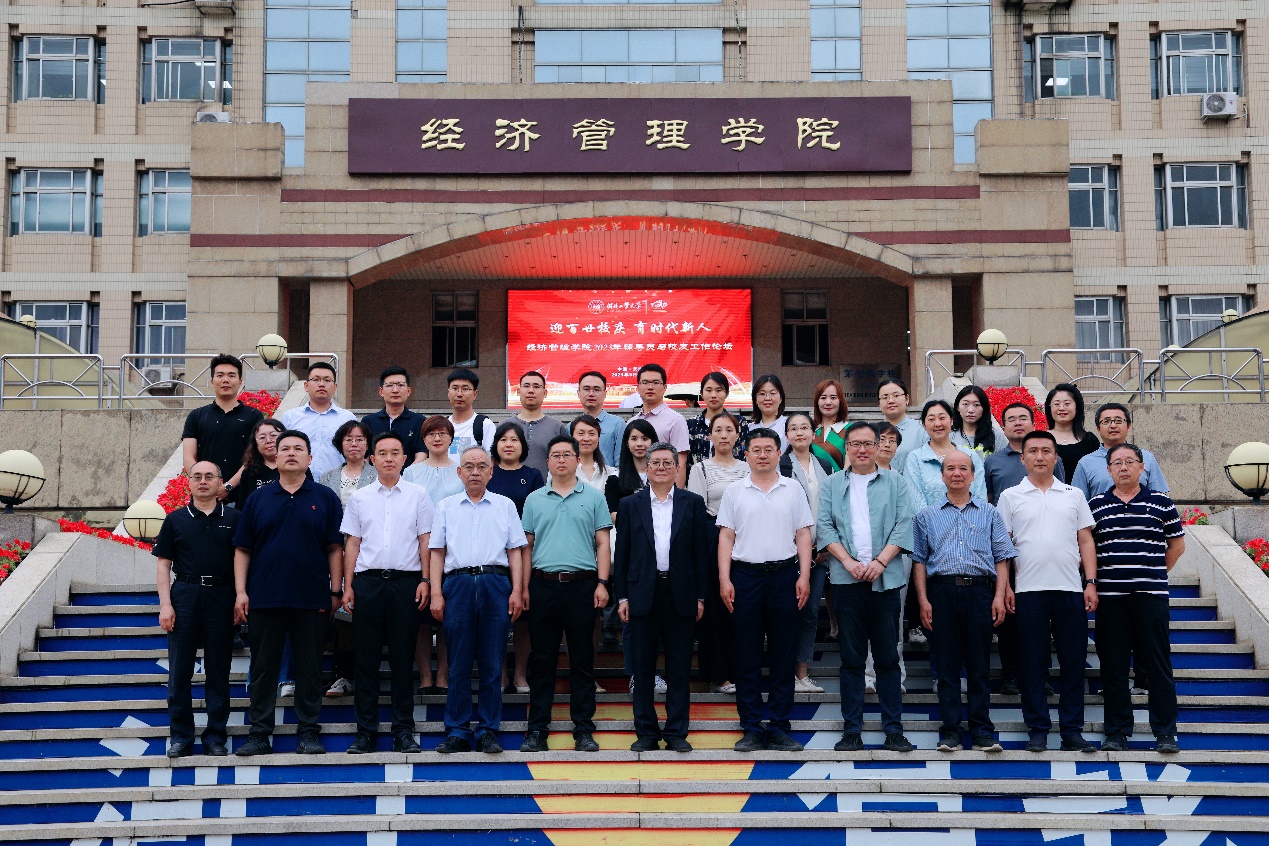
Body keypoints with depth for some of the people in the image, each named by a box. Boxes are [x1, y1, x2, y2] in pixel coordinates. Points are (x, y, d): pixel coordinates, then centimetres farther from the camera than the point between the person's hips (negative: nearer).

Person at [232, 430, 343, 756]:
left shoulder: (325, 498, 6)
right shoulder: (258, 499, 9)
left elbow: (335, 548, 4)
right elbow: (242, 549, 8)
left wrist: (336, 590, -2)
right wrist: (240, 592, -1)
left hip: (312, 599, -1)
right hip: (264, 598, 1)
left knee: (309, 668, 4)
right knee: (263, 668, 5)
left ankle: (309, 733, 12)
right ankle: (259, 734, 12)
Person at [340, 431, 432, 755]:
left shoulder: (418, 496, 7)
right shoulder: (359, 498, 11)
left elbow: (425, 540, 5)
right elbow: (352, 543, 10)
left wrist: (425, 580, -4)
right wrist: (348, 586, 4)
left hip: (406, 581, -1)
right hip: (368, 581, 1)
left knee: (403, 657, 2)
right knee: (366, 657, 2)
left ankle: (403, 731, 8)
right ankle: (366, 731, 7)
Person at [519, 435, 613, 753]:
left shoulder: (592, 498, 6)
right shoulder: (534, 500, 10)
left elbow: (602, 543, 4)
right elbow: (528, 546, 10)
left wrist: (602, 583, -6)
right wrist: (523, 587, 3)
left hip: (581, 584, -1)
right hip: (543, 585, 1)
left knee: (582, 661, 2)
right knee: (542, 660, 4)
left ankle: (583, 730, 7)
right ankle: (537, 729, 8)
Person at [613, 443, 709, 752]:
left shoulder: (693, 503, 6)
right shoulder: (630, 504, 7)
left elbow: (701, 551, 5)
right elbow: (621, 554, 6)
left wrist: (700, 596, 0)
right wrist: (621, 596, 0)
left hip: (680, 594, 0)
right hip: (642, 594, 0)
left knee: (679, 668, 3)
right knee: (643, 667, 4)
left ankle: (676, 732, 11)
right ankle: (646, 732, 12)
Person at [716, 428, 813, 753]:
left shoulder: (793, 490, 8)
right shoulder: (734, 492, 7)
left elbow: (803, 535, 6)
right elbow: (726, 537, 5)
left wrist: (804, 576, -3)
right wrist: (724, 579, -4)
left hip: (784, 575, 0)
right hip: (745, 576, 0)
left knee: (783, 655, 3)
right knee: (747, 655, 2)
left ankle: (779, 728, 9)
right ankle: (751, 728, 8)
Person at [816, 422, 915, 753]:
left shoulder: (895, 483, 9)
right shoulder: (832, 484, 11)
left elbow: (903, 526, 1)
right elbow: (824, 527, 3)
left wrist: (879, 562, -11)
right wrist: (849, 562, -9)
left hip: (886, 580, -1)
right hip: (846, 580, 1)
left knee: (888, 657, 2)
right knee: (851, 658, 4)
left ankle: (893, 729, 7)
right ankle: (851, 730, 8)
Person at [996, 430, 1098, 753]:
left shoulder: (1074, 495, 13)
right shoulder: (1010, 497, 8)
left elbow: (1086, 541, 11)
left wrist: (1091, 582, 1)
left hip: (1071, 589, 1)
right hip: (1028, 591, -1)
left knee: (1074, 662, 3)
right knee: (1032, 663, 2)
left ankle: (1072, 731, 10)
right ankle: (1037, 730, 9)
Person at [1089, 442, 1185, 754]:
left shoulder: (1161, 502, 5)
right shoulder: (1096, 505, 8)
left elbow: (1177, 544, 11)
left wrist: (1154, 574, 8)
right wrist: (1095, 579, 6)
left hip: (1151, 595, -1)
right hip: (1110, 596, 1)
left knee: (1158, 664, 0)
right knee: (1113, 666, 4)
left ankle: (1165, 731, 7)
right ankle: (1117, 731, 12)